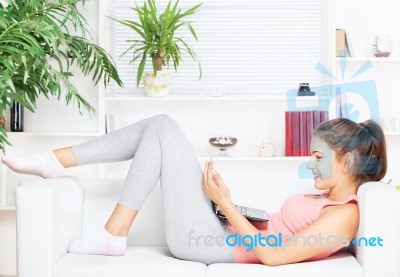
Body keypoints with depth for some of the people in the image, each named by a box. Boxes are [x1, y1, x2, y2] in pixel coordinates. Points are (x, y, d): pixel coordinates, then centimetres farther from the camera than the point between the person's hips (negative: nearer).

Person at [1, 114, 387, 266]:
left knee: (163, 130, -10)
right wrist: (227, 201, 6)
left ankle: (114, 235, -4)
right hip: (219, 231, 10)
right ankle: (54, 161, 4)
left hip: (207, 241, -10)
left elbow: (273, 255, -22)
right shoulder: (328, 198, 15)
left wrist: (225, 203, -15)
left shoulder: (344, 215, -14)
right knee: (161, 126, 4)